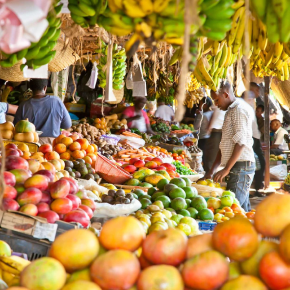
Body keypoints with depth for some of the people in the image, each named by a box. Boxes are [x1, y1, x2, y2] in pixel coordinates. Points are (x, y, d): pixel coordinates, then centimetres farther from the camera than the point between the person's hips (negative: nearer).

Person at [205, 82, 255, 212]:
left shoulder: (239, 109, -9)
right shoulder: (231, 111, 23)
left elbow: (241, 143, -17)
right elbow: (225, 145, 24)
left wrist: (226, 169, -18)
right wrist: (212, 170, 18)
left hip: (241, 167, -10)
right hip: (238, 167, 10)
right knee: (243, 208, 9)